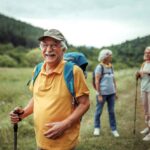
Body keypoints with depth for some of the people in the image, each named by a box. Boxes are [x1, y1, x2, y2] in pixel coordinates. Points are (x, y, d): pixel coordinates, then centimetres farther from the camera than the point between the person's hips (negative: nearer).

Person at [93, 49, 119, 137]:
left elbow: (113, 80, 14)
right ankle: (97, 128, 23)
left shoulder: (111, 66, 9)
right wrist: (99, 95, -15)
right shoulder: (99, 67, -9)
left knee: (112, 111, 9)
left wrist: (115, 91, 11)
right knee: (99, 111, 7)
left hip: (111, 93, 5)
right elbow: (97, 81, -12)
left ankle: (114, 129, 16)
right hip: (103, 93, -5)